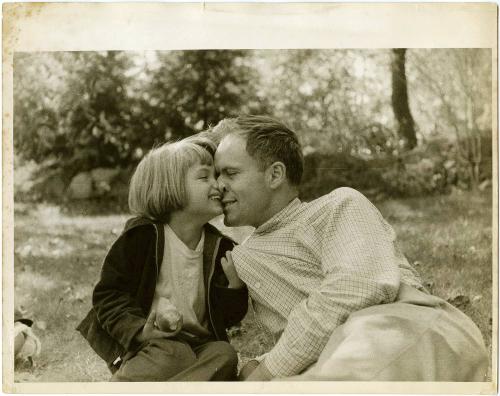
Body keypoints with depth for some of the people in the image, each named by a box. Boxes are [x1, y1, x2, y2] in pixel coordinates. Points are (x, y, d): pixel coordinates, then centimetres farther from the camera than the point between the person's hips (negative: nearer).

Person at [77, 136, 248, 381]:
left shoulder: (219, 246, 4)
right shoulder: (143, 235, -7)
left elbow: (227, 317, 9)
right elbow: (108, 294, -5)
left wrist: (235, 285, -11)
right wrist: (138, 330, -21)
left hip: (200, 342, 5)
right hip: (149, 343, -4)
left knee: (225, 355, -26)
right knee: (175, 355, -34)